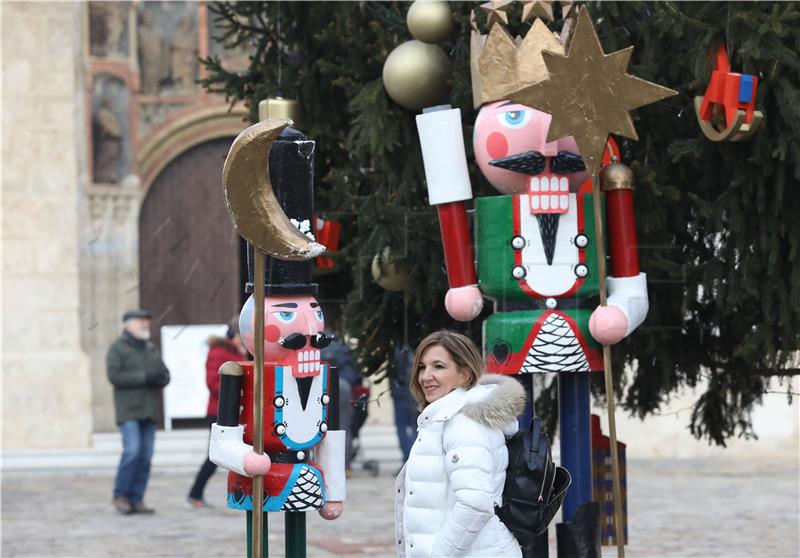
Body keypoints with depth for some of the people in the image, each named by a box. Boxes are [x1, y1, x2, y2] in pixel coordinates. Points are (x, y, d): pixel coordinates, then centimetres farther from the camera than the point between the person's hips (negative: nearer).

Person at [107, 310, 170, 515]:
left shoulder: (151, 349, 19)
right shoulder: (117, 348, -1)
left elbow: (165, 375, 15)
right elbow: (114, 375, -14)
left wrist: (160, 379, -10)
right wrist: (144, 377, -18)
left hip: (149, 411, 6)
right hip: (129, 410, -6)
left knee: (146, 455, 1)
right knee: (132, 451, -16)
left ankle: (136, 500, 5)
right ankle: (120, 496, -4)